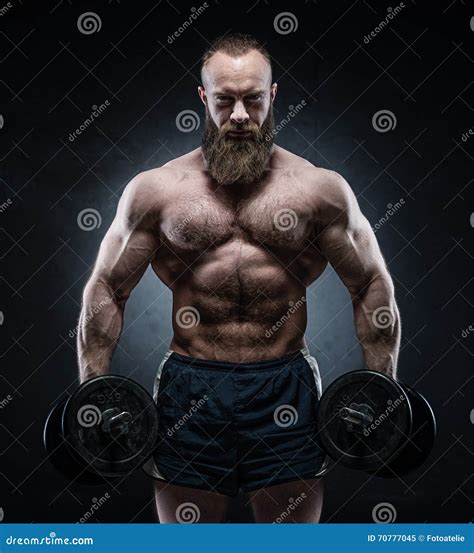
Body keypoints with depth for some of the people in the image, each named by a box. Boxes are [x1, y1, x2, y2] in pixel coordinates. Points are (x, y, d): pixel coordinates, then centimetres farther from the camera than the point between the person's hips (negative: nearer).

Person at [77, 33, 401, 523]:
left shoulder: (319, 189, 1)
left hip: (285, 388, 0)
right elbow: (105, 290, 5)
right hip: (190, 389, 0)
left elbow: (372, 287, 6)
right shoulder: (156, 190, 1)